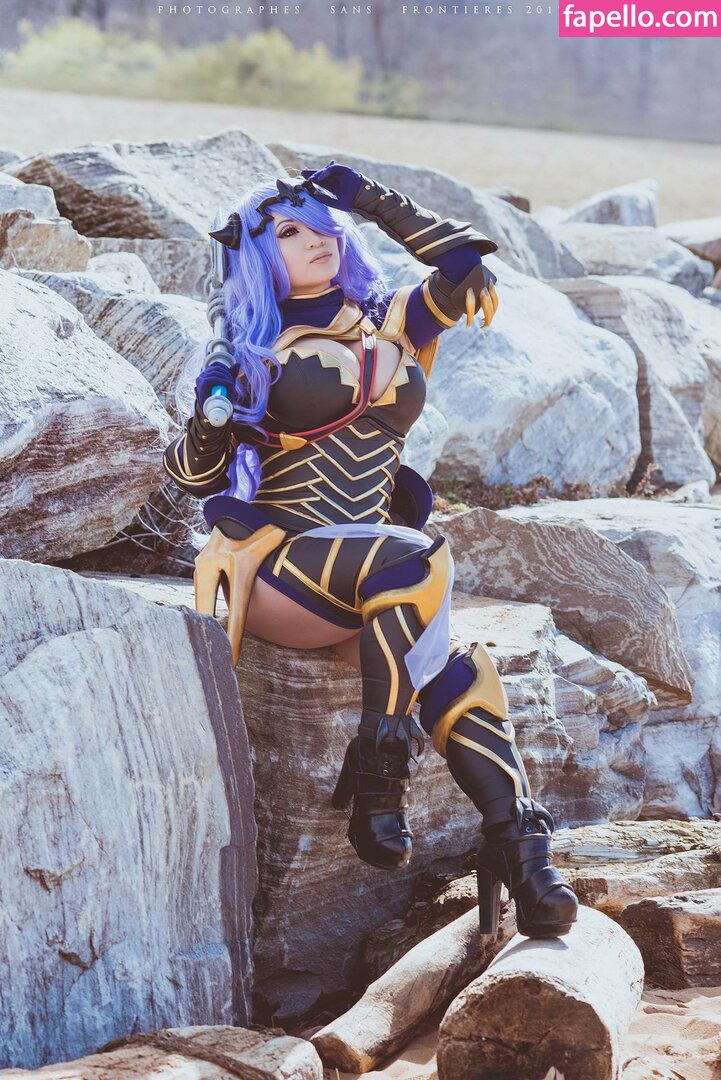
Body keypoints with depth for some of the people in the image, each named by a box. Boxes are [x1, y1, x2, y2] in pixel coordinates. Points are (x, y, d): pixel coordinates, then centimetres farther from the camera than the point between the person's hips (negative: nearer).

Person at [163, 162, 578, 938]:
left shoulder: (394, 323, 20)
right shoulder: (255, 355, 12)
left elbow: (469, 267, 9)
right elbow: (189, 474, 12)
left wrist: (379, 203, 12)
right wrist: (209, 425, -10)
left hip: (359, 584, 3)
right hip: (268, 562, -3)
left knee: (457, 675, -27)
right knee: (415, 560, -34)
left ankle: (519, 859, -34)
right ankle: (378, 774, -32)